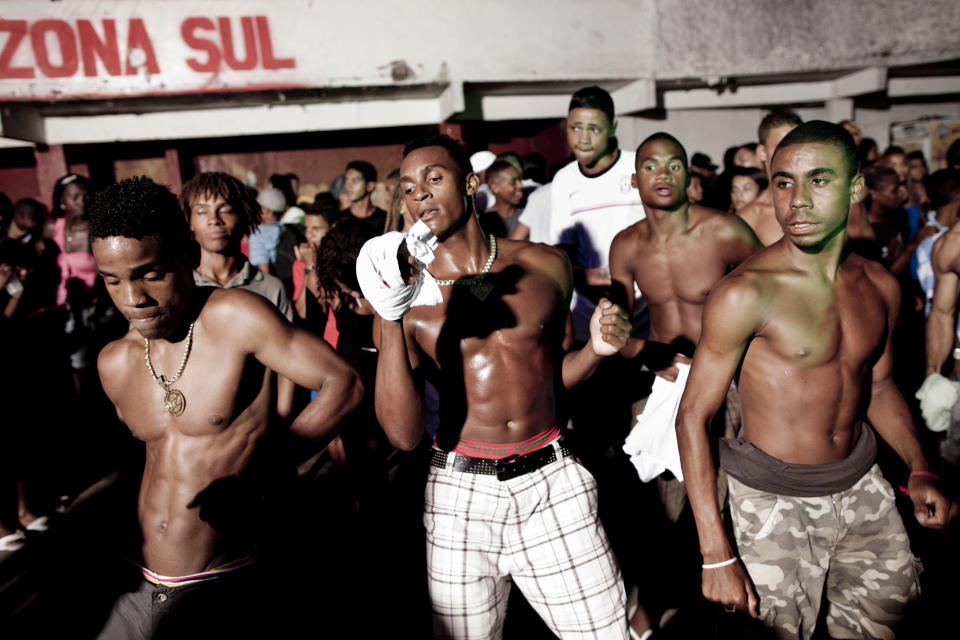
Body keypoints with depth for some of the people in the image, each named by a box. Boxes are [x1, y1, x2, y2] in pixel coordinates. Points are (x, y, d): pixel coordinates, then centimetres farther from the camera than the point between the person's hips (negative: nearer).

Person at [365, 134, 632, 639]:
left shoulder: (544, 265, 2)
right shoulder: (407, 293, -3)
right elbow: (403, 435, -14)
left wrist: (595, 349, -4)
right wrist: (390, 320, -22)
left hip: (552, 482, 1)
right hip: (460, 492, -1)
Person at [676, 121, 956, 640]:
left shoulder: (880, 285, 0)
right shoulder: (745, 293, -21)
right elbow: (693, 416, -19)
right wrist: (717, 554, -22)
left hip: (863, 487, 6)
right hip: (776, 501, -6)